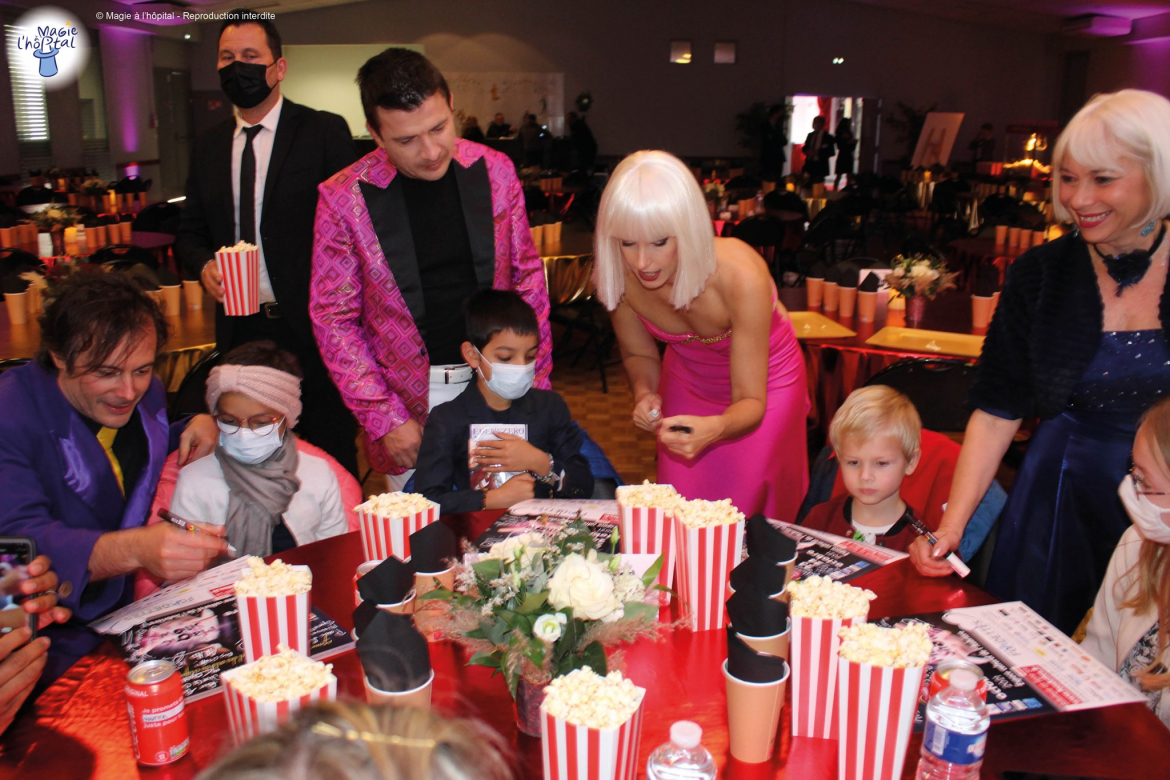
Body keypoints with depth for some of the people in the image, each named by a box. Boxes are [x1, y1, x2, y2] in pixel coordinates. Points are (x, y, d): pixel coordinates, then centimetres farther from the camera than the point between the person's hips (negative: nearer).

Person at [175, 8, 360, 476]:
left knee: (330, 450, 4)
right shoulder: (209, 146, 13)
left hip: (313, 327, -5)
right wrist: (204, 264, -4)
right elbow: (189, 234, 19)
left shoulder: (325, 132, -2)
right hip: (240, 329, 5)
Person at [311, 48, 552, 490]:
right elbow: (334, 319, -4)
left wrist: (536, 381, 1)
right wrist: (384, 418, -10)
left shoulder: (494, 170, -2)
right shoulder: (343, 198, -9)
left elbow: (527, 278, 6)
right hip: (409, 394, -2)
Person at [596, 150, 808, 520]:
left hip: (763, 382, -3)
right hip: (687, 382, 3)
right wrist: (644, 394, -26)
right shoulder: (620, 277, -25)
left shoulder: (740, 277, -36)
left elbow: (751, 402, -30)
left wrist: (715, 429, -52)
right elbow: (639, 354, -4)